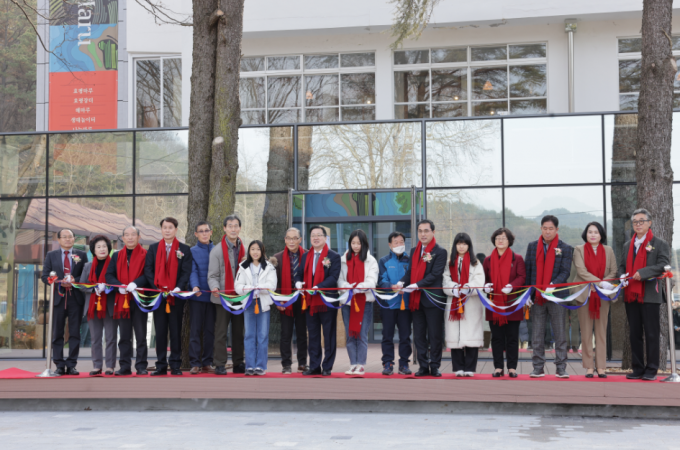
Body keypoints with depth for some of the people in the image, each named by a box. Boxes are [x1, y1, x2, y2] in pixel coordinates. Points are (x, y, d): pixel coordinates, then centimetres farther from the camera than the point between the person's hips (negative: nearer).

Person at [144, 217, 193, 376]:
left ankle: (175, 365, 7)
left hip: (176, 296, -1)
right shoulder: (153, 248, 9)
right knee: (160, 331, 3)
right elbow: (148, 270, 3)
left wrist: (179, 288, -16)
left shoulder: (184, 249, 4)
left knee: (176, 331, 2)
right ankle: (161, 365, 8)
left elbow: (186, 271, -1)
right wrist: (157, 288, -9)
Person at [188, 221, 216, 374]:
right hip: (197, 295, -2)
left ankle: (207, 363, 9)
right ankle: (195, 363, -1)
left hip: (213, 295, 2)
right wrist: (195, 286, -23)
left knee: (210, 330, 4)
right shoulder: (192, 251, 6)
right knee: (195, 330, -3)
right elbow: (193, 271, -5)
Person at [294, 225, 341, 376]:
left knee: (329, 335, 2)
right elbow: (299, 273, 12)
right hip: (310, 301, 5)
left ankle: (327, 367, 8)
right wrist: (298, 282, -11)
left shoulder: (334, 256, -3)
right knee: (313, 335, 10)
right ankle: (314, 366, 16)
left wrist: (318, 287, -24)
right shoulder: (305, 256, 14)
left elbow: (334, 277, -13)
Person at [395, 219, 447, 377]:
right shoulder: (414, 251, 14)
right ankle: (423, 367, 15)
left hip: (433, 299, -6)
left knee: (435, 336, 1)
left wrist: (416, 285, -21)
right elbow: (410, 271, 11)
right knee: (419, 335, 8)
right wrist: (401, 282, -9)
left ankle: (435, 366, 9)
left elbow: (435, 275, -14)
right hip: (416, 300, 6)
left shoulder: (440, 252, -6)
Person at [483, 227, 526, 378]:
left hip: (512, 304, -2)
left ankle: (512, 367, 7)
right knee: (496, 337, 4)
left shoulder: (517, 258, 5)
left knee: (512, 337, 1)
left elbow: (522, 277, -3)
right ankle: (498, 367, 10)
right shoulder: (488, 260, 11)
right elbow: (485, 278, 14)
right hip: (494, 305, 2)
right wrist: (486, 286, -9)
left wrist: (512, 286, -21)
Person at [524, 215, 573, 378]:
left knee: (560, 334, 1)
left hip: (557, 297, -2)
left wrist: (553, 285, -22)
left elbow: (565, 271, -5)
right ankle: (538, 368, 10)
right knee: (537, 336, 4)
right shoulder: (532, 247, 11)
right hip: (537, 297, 2)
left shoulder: (565, 248, 4)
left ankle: (561, 368, 6)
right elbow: (527, 271, 10)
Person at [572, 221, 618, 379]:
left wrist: (599, 286, -10)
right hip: (585, 294, -2)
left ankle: (601, 367, 4)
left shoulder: (608, 250, 11)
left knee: (601, 332, 2)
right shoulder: (579, 250, 3)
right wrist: (600, 282, -21)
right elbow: (581, 271, -10)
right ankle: (588, 367, 4)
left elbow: (613, 272, 4)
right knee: (586, 332, 1)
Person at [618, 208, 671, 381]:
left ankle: (651, 370, 4)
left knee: (651, 334, -2)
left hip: (650, 295, -5)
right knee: (635, 334, 9)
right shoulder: (627, 245, 17)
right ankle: (638, 369, 15)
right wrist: (622, 276, -2)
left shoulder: (660, 244, 0)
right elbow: (622, 266, 20)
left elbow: (663, 265, -11)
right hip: (631, 295, 5)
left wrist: (642, 273, -21)